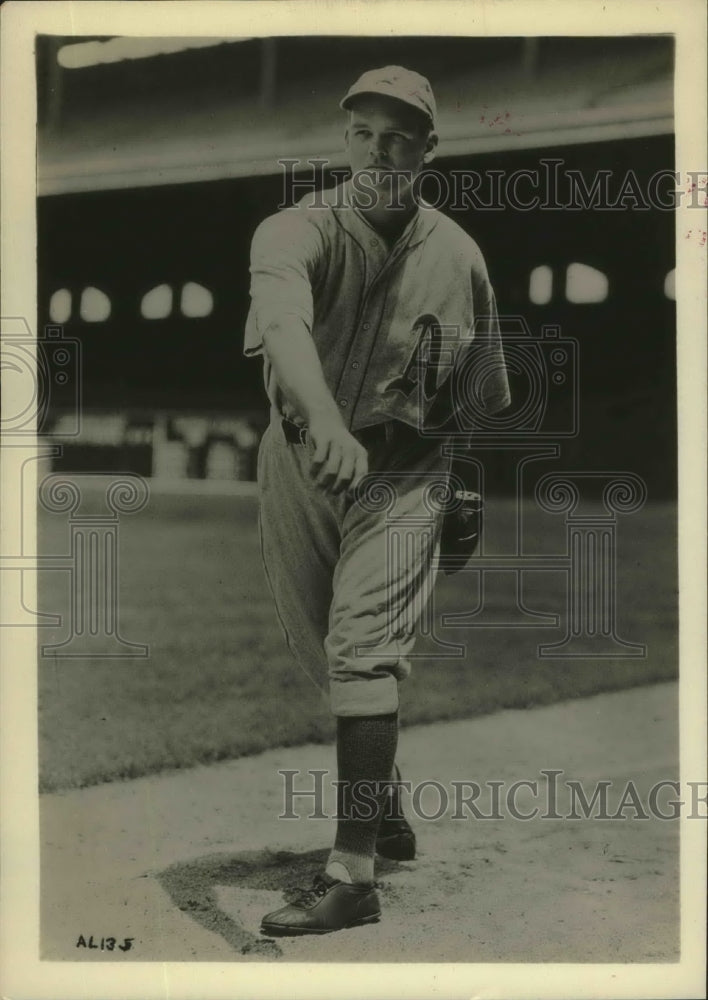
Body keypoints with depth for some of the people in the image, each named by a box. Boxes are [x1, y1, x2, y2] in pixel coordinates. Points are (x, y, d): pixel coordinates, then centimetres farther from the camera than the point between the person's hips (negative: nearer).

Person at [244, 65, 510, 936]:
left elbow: (489, 389, 7)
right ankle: (387, 814, 36)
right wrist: (323, 418, -55)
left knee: (362, 650, -17)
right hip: (297, 464, 2)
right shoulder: (299, 229, -14)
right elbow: (280, 317, -37)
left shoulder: (457, 256, -6)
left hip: (402, 469, -2)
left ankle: (353, 874, -17)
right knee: (325, 656, 14)